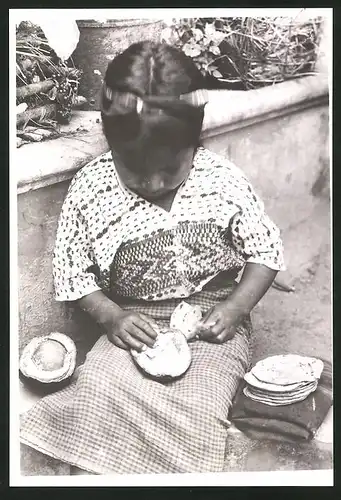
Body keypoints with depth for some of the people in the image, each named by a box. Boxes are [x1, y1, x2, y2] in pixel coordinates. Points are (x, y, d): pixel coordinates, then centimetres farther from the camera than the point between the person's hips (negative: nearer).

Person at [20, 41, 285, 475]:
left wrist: (237, 307, -13)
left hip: (212, 324, 0)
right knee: (96, 390, -24)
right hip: (133, 325, 1)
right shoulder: (89, 189, -9)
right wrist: (109, 316, -15)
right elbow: (72, 269, 0)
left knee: (197, 407, -24)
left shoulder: (225, 182, -9)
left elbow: (265, 251, 1)